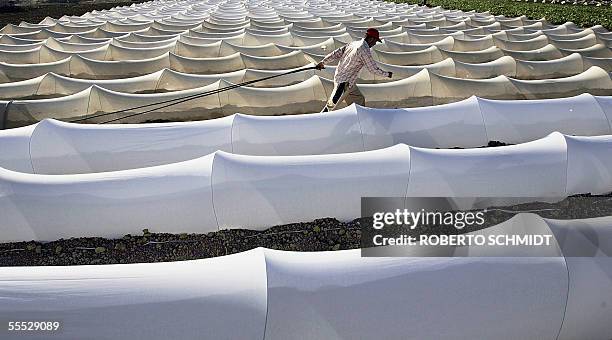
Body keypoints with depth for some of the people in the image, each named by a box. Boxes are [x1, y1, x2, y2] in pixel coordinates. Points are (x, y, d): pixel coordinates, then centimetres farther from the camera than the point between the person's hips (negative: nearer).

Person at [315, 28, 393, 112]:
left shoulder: (353, 44, 6)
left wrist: (323, 62, 18)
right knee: (331, 106, -4)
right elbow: (373, 69, -11)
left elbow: (336, 54, 9)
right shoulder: (364, 50, -18)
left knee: (359, 99, 16)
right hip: (344, 83, -10)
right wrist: (387, 74, 4)